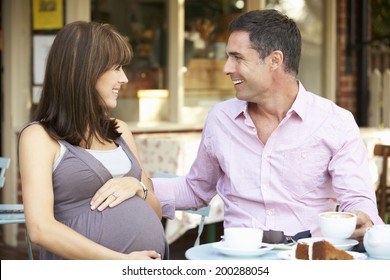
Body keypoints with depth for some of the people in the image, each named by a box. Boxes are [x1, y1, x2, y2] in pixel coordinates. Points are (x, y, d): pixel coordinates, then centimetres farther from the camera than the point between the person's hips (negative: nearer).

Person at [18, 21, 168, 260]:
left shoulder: (120, 131, 14)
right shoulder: (39, 136, -4)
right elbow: (41, 229, -15)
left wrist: (137, 186, -3)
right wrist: (123, 260, -17)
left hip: (150, 261, 5)